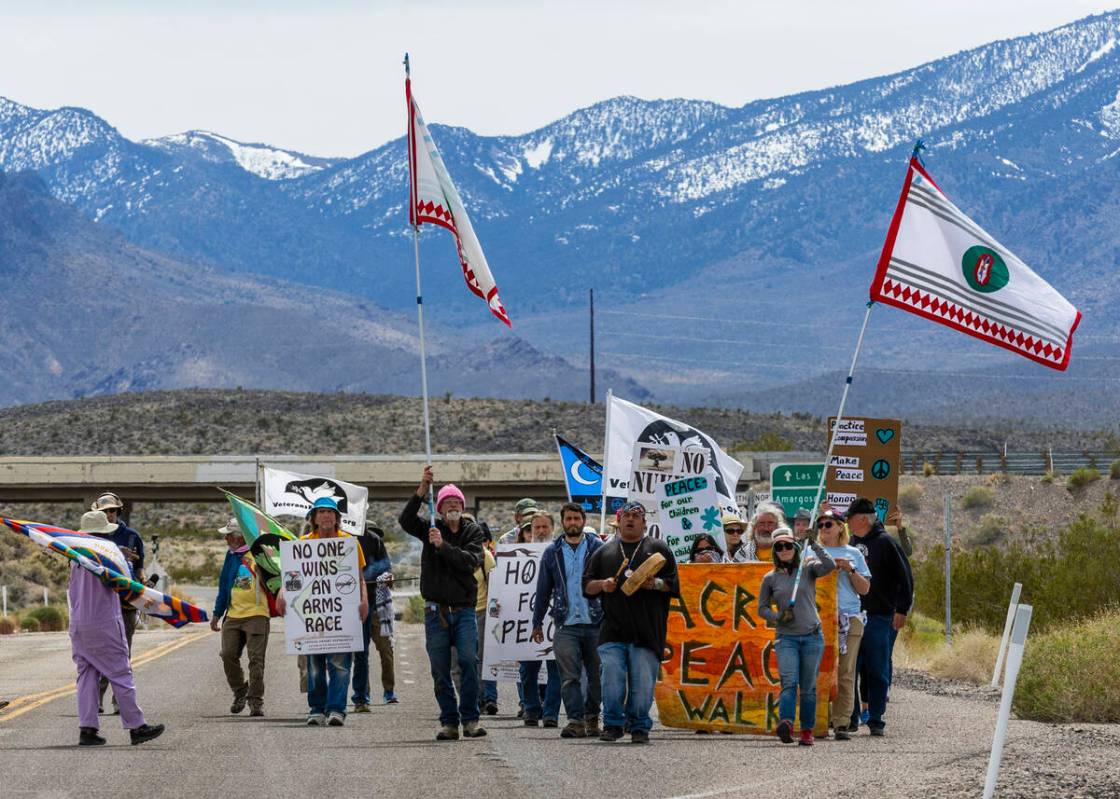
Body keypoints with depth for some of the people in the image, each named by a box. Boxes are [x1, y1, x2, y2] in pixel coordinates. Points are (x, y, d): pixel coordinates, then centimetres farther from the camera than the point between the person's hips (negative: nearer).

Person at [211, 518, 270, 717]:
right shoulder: (231, 555, 14)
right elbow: (224, 586, 20)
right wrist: (217, 614, 21)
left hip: (257, 615, -6)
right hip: (233, 615, 6)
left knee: (256, 659, -6)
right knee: (228, 655, 0)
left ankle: (256, 701, 0)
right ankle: (240, 693, 19)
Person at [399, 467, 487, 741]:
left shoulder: (473, 532, 6)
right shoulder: (431, 529, 6)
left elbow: (471, 562, -10)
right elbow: (406, 520, -13)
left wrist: (443, 545, -20)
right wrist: (422, 490, -24)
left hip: (464, 610, -1)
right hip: (436, 611, 1)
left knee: (469, 662, -13)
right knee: (440, 671, 1)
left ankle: (470, 719, -7)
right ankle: (449, 723, 7)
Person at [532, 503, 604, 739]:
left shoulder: (598, 549, 3)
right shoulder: (552, 553, 10)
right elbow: (543, 591, 16)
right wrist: (537, 623, 14)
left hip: (595, 624, -1)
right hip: (566, 625, 1)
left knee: (596, 675, 7)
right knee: (569, 676, -8)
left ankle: (592, 716, 22)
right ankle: (575, 721, -11)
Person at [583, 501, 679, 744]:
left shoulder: (658, 549, 11)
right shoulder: (604, 551, 18)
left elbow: (674, 584, 6)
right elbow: (587, 586, 18)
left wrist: (654, 584, -13)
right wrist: (602, 585, -2)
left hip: (646, 630, -2)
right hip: (613, 630, 2)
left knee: (643, 683, -4)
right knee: (612, 678, -6)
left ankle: (639, 727, 6)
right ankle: (612, 724, 4)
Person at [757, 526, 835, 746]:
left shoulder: (808, 569, 3)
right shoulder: (771, 578, 6)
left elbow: (830, 565, -16)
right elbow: (762, 608, 12)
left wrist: (814, 544, -14)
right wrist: (777, 617, -7)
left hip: (812, 636, 0)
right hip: (786, 637, 0)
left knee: (808, 687, 4)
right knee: (789, 681, -19)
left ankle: (807, 730, 11)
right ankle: (786, 723, -33)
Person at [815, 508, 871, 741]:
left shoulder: (853, 553, 15)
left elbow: (864, 589, 12)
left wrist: (850, 570, -4)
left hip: (850, 618, 1)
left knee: (846, 673, -5)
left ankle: (842, 723, -5)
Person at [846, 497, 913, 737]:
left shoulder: (885, 543, -6)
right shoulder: (852, 543, 13)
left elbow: (905, 578, -7)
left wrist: (901, 610, -11)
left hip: (878, 618, -6)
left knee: (877, 671, 0)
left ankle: (876, 720, 5)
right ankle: (851, 719, 10)